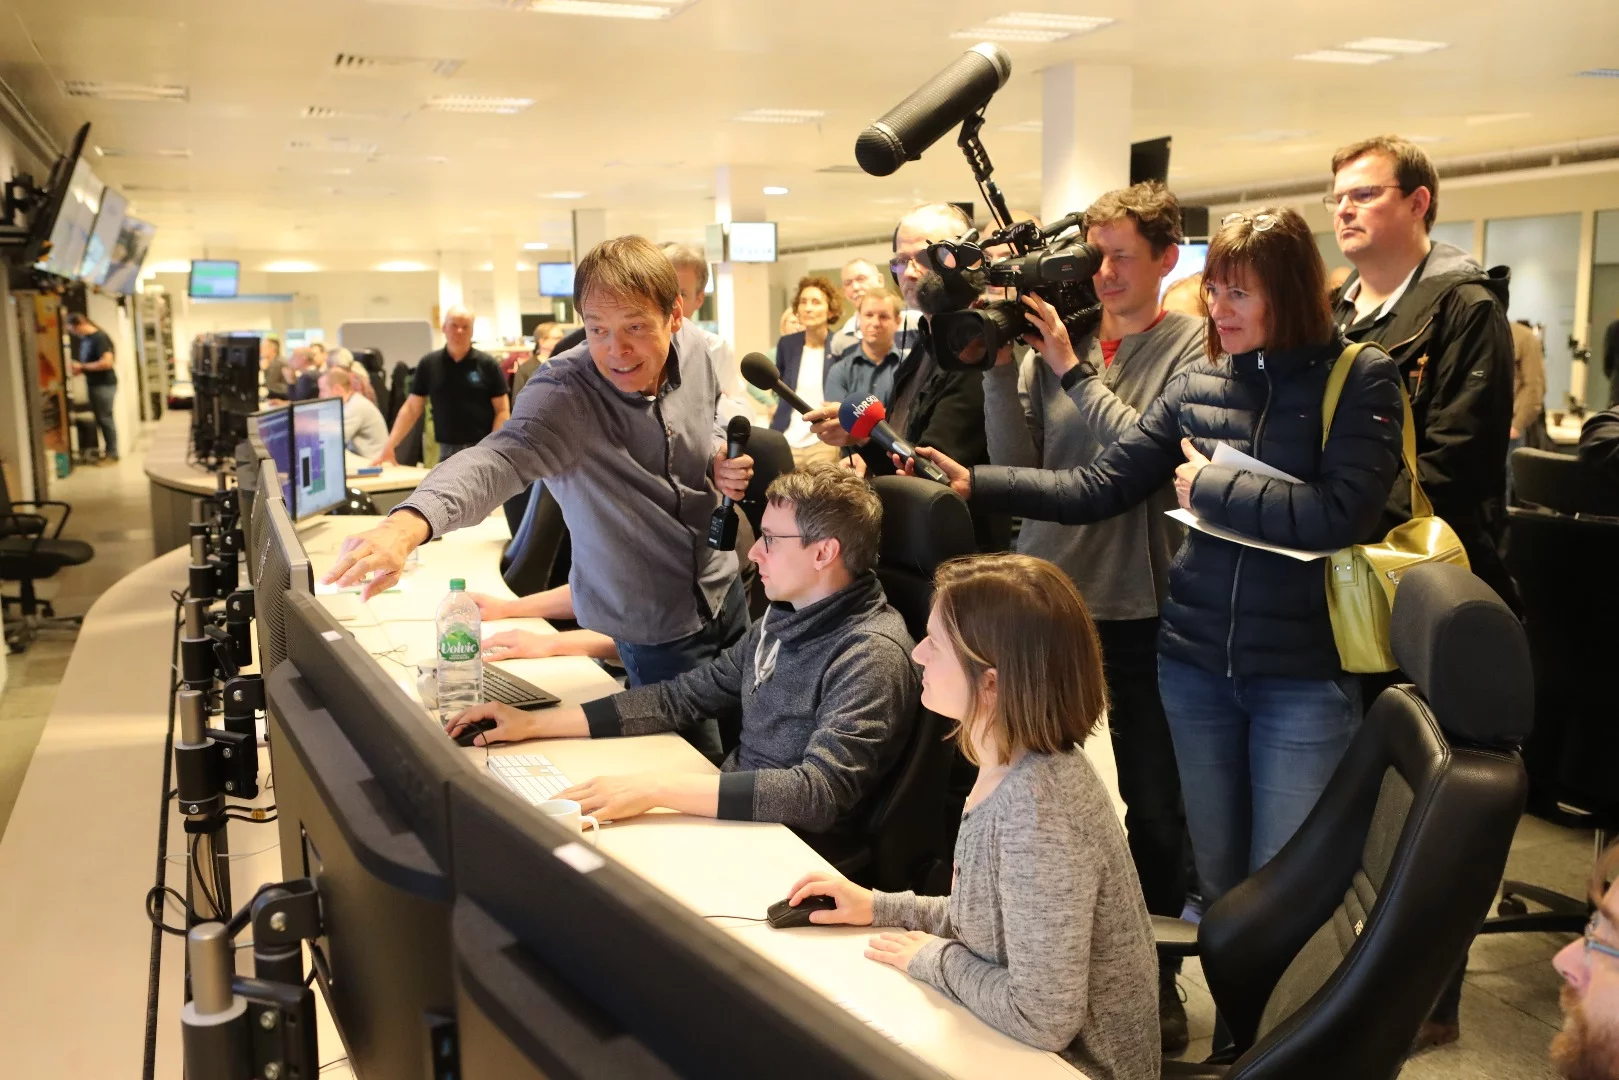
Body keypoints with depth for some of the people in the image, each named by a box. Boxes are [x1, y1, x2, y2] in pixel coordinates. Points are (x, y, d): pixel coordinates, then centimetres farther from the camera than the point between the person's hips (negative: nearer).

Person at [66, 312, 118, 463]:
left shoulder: (99, 337, -16)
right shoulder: (85, 339, 10)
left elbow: (106, 362, -24)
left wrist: (82, 367, -17)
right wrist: (78, 368, 3)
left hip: (104, 384, -9)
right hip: (93, 383, 9)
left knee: (105, 418, -4)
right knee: (100, 418, 13)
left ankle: (112, 453, 2)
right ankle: (107, 449, 21)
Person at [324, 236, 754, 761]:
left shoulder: (695, 349, -8)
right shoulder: (566, 392, -27)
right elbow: (498, 460, -46)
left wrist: (722, 457, -9)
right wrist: (409, 524, -64)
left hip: (725, 593, 6)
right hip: (655, 629, -6)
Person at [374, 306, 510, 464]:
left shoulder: (487, 364, -1)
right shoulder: (429, 364, 6)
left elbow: (502, 411, -2)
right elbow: (411, 408, 8)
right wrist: (389, 447, 0)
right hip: (447, 452, 2)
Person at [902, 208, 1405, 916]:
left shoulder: (1360, 379, -7)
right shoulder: (1196, 384, 5)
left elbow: (1343, 513, -20)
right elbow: (1100, 486, 0)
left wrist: (1210, 489, -12)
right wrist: (975, 484, -9)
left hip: (1304, 671, -4)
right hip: (1196, 661, 4)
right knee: (1216, 878, 15)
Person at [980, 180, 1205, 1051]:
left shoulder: (1191, 346, -5)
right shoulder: (1052, 336, 3)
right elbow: (1016, 465, 0)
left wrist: (1073, 369, -18)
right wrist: (1000, 366, -10)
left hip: (1141, 605, -3)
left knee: (1154, 806, 10)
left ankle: (1156, 972, 29)